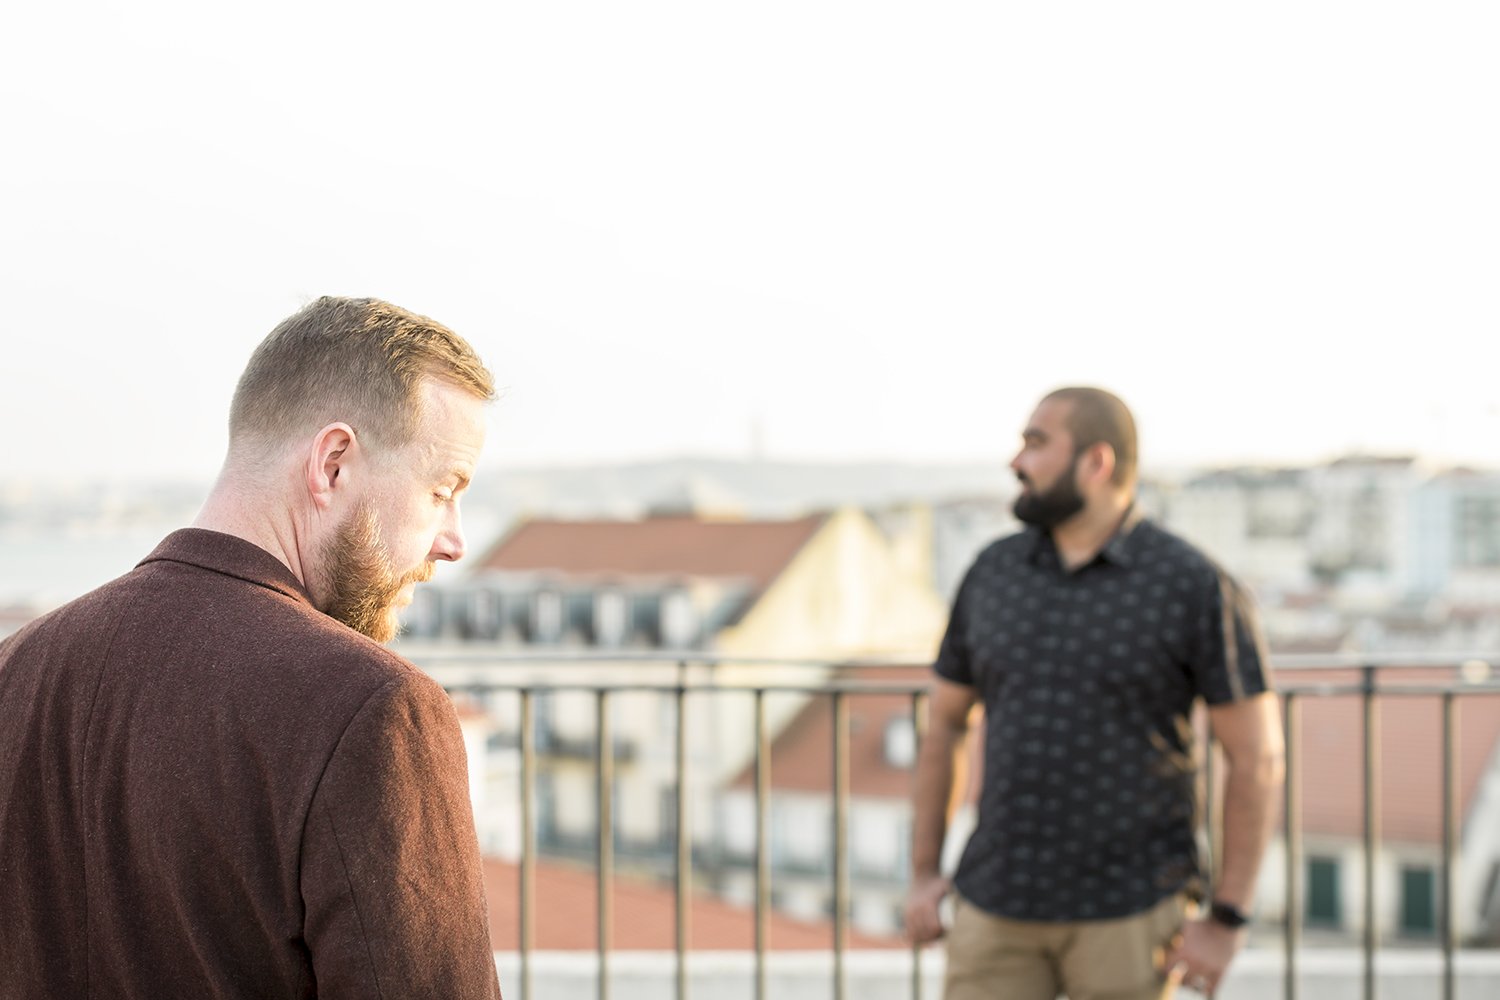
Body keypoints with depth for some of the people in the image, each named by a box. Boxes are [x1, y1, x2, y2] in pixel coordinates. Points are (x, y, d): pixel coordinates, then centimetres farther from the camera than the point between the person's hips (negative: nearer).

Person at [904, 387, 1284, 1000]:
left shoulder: (1194, 586, -11)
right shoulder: (993, 574, 3)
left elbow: (1257, 757, -8)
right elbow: (944, 725, 13)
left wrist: (1226, 923, -10)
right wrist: (923, 877, 7)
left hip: (1130, 911, -4)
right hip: (1001, 904, 4)